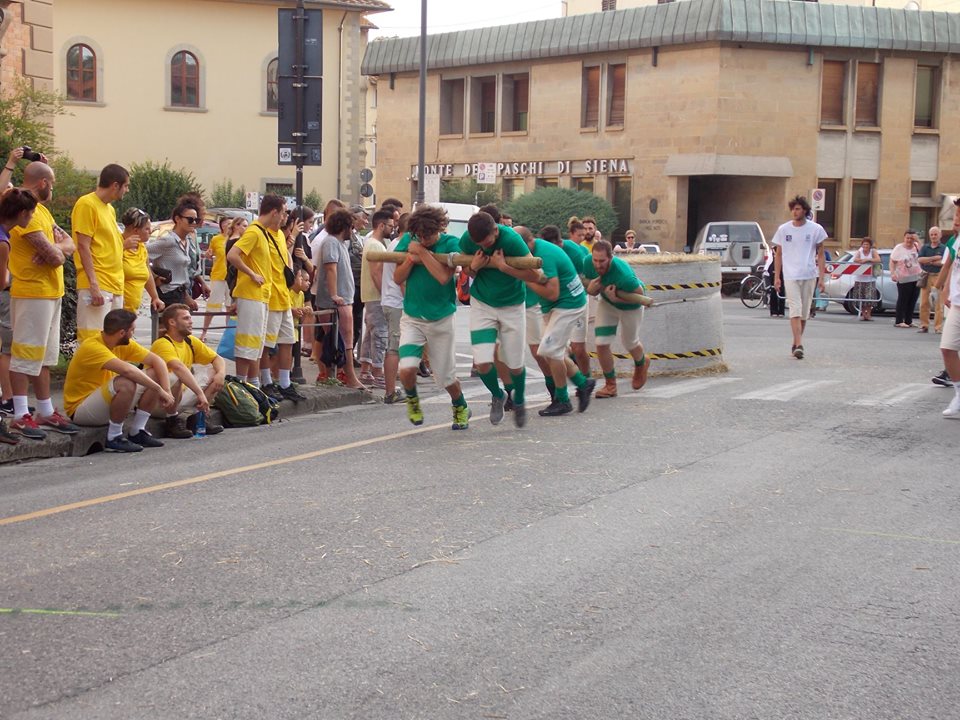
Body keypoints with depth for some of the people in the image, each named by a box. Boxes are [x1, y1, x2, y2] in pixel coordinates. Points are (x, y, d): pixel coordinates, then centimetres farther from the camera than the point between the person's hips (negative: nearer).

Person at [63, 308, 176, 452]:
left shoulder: (125, 344, 0)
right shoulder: (92, 347, -25)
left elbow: (157, 361, 0)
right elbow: (127, 369, -39)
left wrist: (166, 391, -15)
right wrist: (159, 390, -33)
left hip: (107, 402, 8)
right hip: (80, 408, -8)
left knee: (154, 375, -3)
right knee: (126, 383, -35)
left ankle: (137, 432, 0)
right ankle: (114, 439, -19)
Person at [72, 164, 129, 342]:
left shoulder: (110, 209, 18)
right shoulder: (87, 204, -7)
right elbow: (83, 246, -14)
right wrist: (94, 284, -19)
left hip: (115, 286, 9)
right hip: (97, 287, -9)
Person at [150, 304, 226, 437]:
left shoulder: (191, 342, 7)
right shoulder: (163, 344, -19)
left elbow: (217, 359, 11)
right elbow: (179, 367, -35)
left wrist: (221, 374, -12)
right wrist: (200, 394, -43)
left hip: (179, 397, 8)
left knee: (217, 378, 3)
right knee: (175, 377, -36)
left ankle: (198, 418, 1)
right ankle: (171, 421, -17)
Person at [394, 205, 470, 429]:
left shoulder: (450, 243, -11)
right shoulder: (408, 241, -2)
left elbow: (444, 276, -25)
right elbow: (397, 278, -2)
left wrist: (422, 252, -22)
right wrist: (411, 259, -19)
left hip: (441, 318, -1)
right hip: (412, 317, 1)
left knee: (445, 377, 7)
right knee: (407, 369, -19)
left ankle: (461, 409, 38)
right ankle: (412, 400, 16)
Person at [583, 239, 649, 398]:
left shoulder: (623, 274, -43)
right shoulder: (588, 263, -27)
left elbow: (640, 294, -27)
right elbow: (593, 291, -10)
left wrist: (616, 299, -38)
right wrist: (590, 289, -34)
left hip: (630, 306, -4)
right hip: (607, 303, 4)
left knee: (630, 343, 18)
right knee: (601, 343, -8)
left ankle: (641, 363, 55)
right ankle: (610, 385, 10)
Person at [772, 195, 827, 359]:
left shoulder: (816, 229, 2)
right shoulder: (783, 229, 4)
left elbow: (820, 255, 6)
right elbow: (778, 255, 11)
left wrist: (821, 278, -1)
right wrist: (776, 277, 5)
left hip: (809, 275, 1)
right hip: (790, 276, -1)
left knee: (804, 314, 7)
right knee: (795, 311, -12)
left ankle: (796, 344, 21)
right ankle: (799, 345, -19)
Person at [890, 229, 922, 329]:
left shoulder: (917, 246, 7)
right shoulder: (899, 248, -2)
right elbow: (892, 262, -1)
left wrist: (918, 241, -10)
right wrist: (892, 273, -15)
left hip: (916, 278, 4)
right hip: (903, 279, -4)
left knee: (912, 301, 8)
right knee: (903, 300, -4)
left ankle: (909, 321, 16)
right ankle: (899, 321, 1)